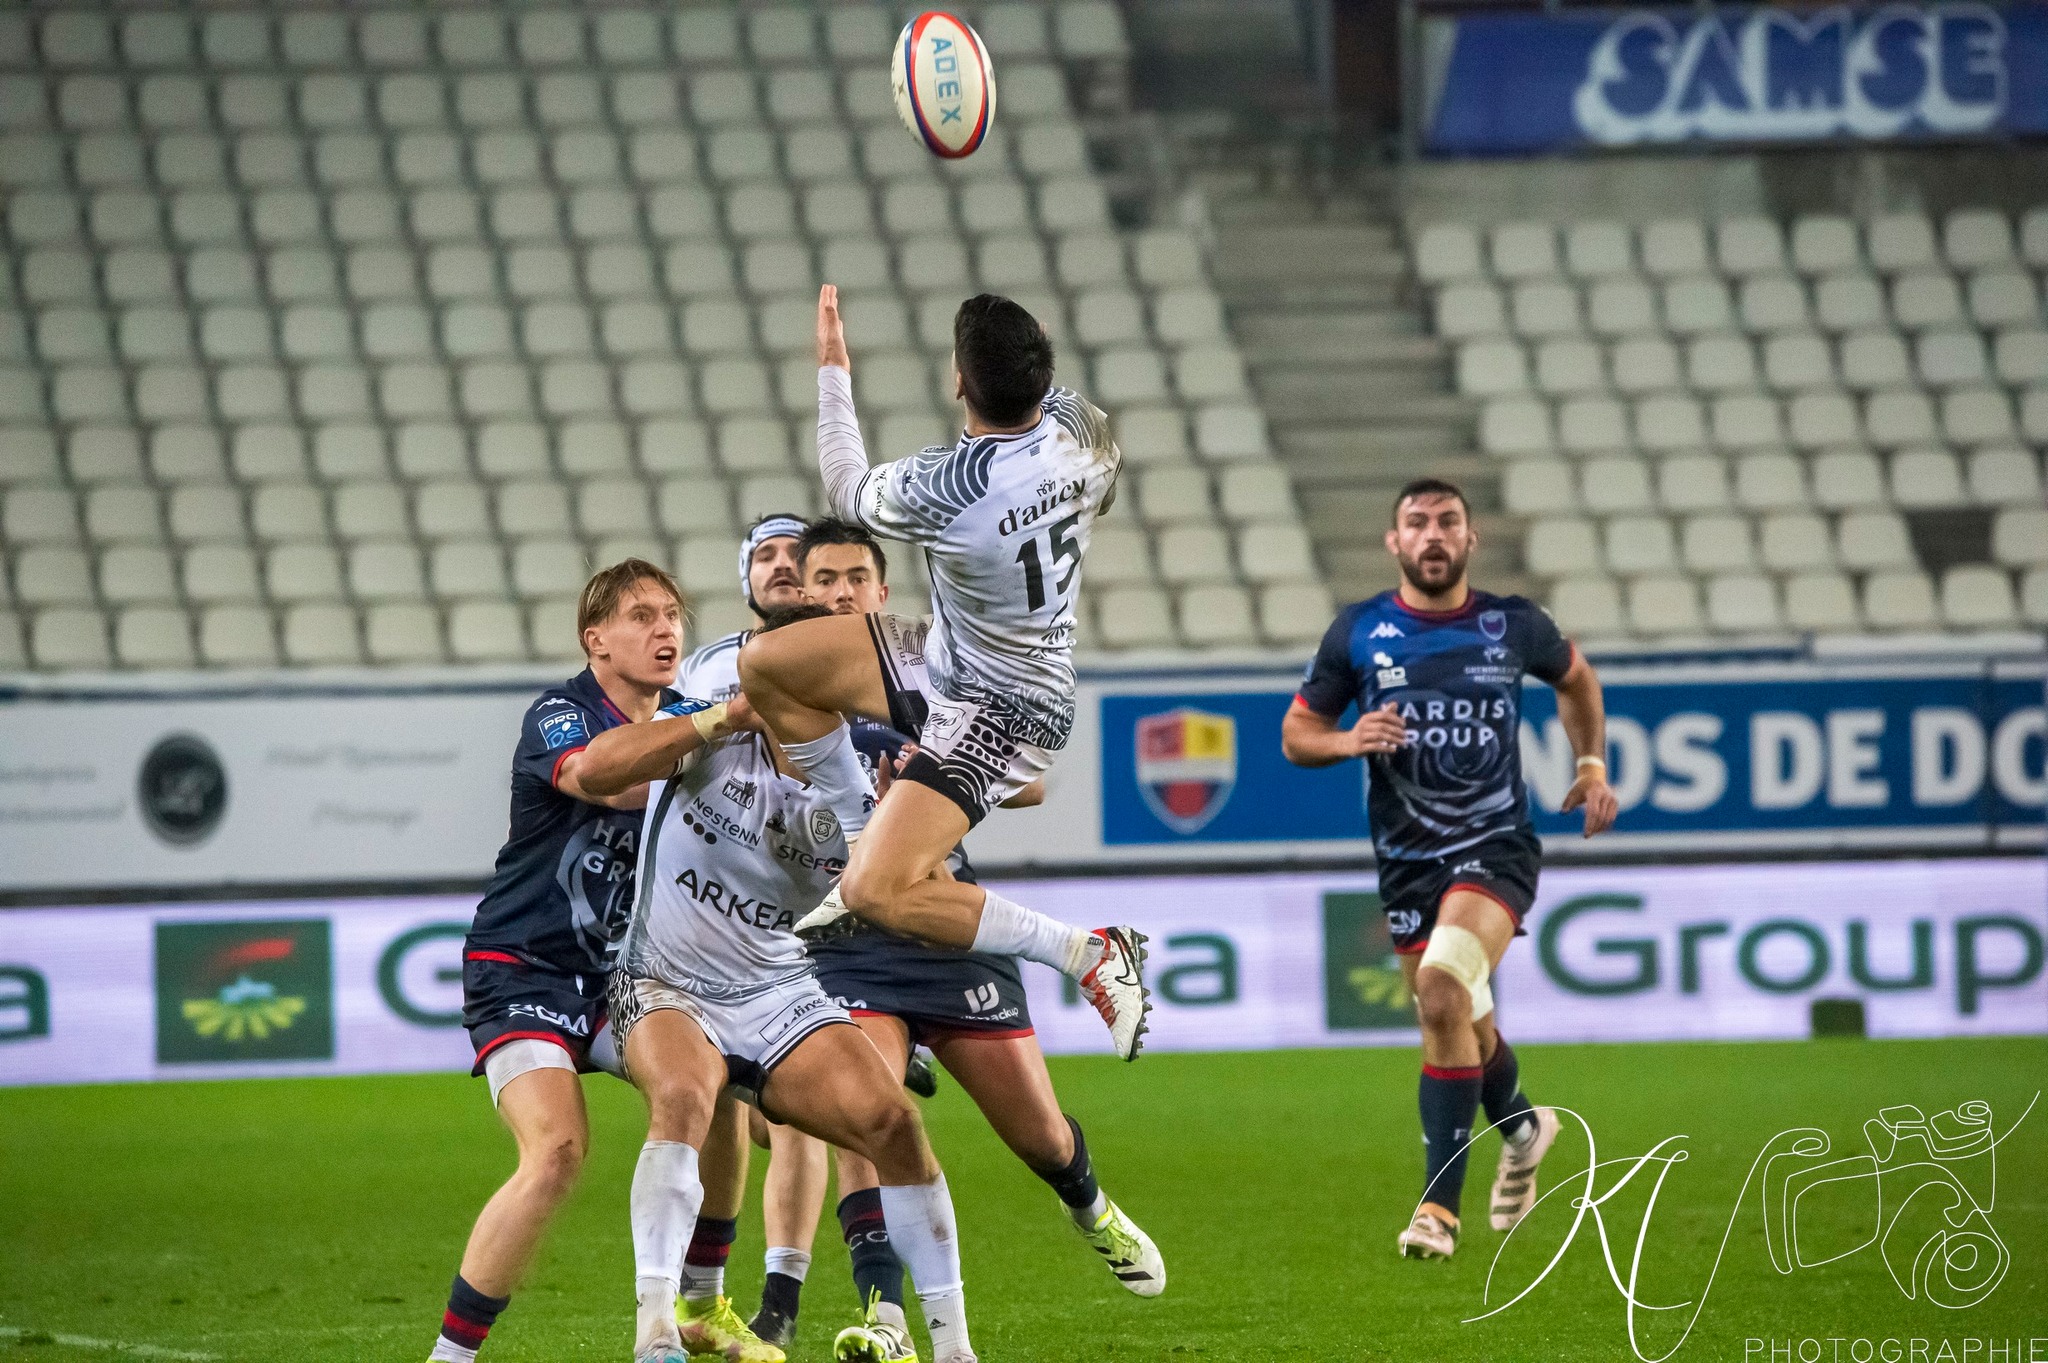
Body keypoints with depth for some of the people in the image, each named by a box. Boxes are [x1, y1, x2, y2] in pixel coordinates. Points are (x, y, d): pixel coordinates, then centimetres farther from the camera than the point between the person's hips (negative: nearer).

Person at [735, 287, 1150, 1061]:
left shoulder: (940, 492, -33)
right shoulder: (1077, 427, -15)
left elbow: (849, 492, -8)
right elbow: (1102, 488, 12)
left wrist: (832, 370, 5)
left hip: (997, 712, -9)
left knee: (876, 896, -18)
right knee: (765, 665, 6)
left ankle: (1089, 953, -11)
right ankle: (873, 842, 20)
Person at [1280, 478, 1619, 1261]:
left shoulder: (1513, 627, -2)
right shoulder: (1358, 633, -2)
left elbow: (1575, 677, 20)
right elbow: (1296, 734, 4)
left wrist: (1592, 764, 11)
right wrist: (1349, 740, -16)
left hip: (1496, 848, -3)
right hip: (1407, 862, 3)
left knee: (1443, 991, -26)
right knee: (1461, 1026, 12)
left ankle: (1440, 1205, -22)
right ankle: (1521, 1125, 48)